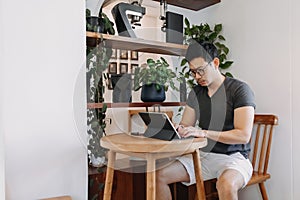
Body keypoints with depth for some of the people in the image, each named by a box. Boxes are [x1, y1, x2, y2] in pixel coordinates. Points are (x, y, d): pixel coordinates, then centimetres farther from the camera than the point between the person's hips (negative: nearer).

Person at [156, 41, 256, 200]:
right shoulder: (196, 92, 10)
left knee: (226, 185, -38)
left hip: (233, 157, -5)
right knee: (159, 175, -11)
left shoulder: (239, 89, -8)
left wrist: (203, 133, -23)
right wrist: (178, 129, -14)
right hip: (203, 155, 5)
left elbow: (243, 136, -16)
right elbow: (185, 126, 10)